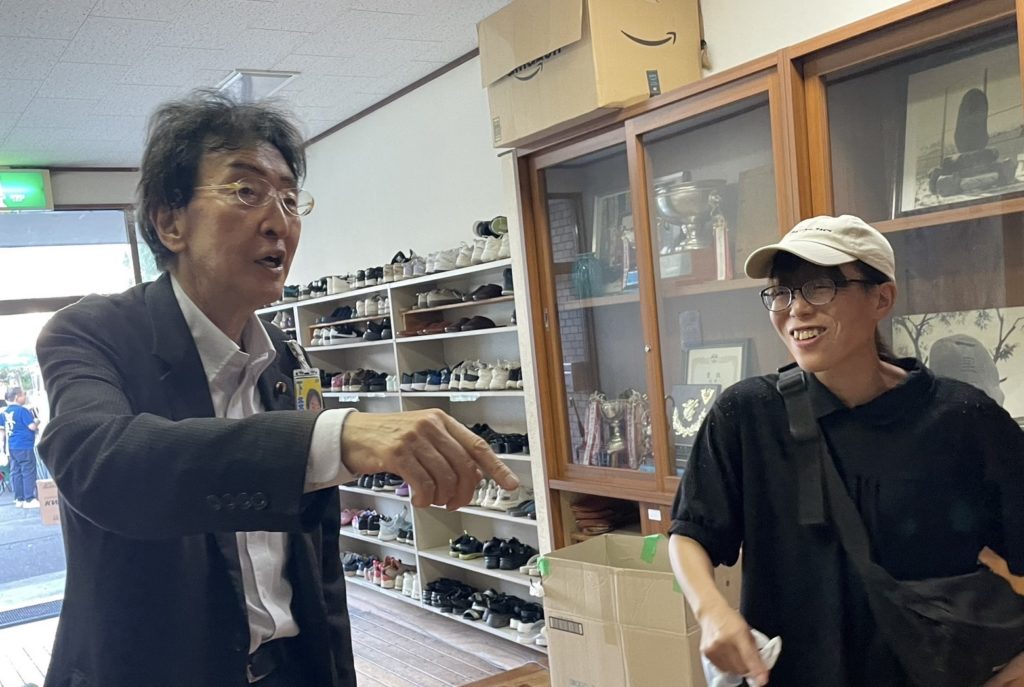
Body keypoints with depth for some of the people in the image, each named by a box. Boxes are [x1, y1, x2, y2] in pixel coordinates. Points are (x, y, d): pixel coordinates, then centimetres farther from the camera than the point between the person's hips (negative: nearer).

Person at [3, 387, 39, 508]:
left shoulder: (5, 412, 8)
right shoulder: (22, 410, -15)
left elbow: (4, 430, 16)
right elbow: (32, 426, -16)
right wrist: (37, 422, 3)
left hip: (12, 446, 8)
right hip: (25, 446, -8)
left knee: (16, 472, 10)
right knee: (28, 472, -2)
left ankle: (19, 499, 15)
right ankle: (29, 499, -1)